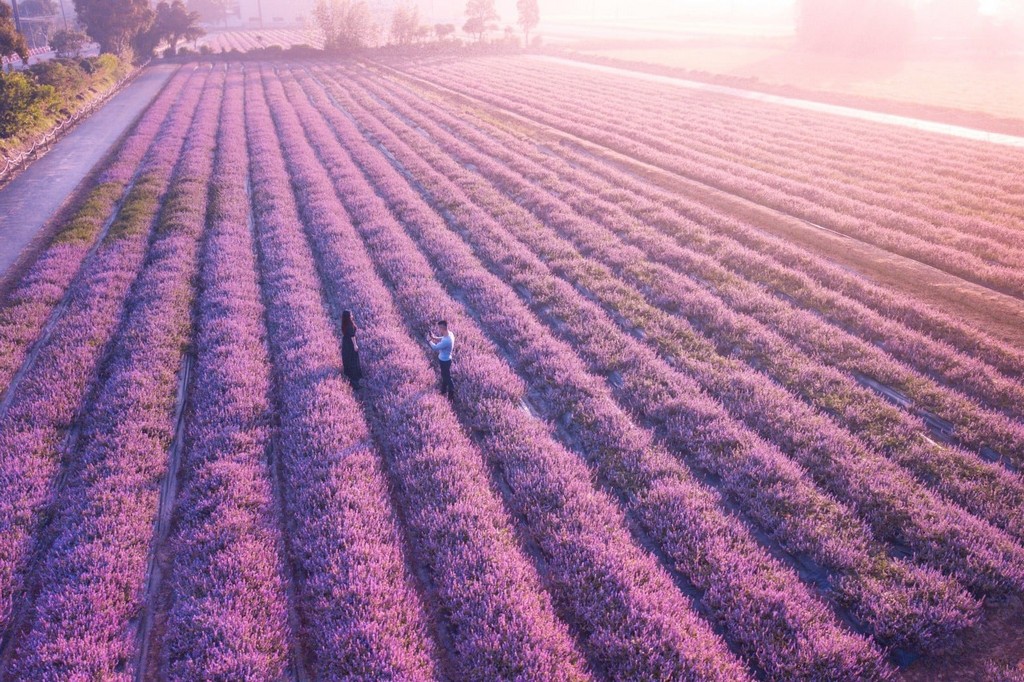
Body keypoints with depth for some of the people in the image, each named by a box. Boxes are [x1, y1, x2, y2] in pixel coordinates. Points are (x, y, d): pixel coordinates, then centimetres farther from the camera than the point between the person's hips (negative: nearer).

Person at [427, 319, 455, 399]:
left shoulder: (447, 340, -38)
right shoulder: (449, 333, -9)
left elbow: (435, 347, -25)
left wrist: (430, 341, -8)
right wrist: (435, 337, -1)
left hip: (445, 361, -9)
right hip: (444, 359, 9)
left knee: (447, 377, 10)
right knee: (444, 376, 27)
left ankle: (451, 395, 27)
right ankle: (444, 391, 47)